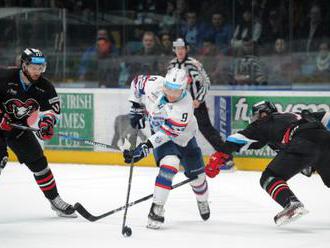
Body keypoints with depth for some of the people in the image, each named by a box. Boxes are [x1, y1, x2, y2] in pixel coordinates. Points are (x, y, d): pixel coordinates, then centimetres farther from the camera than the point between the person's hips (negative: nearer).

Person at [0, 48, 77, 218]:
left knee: (38, 160, 5)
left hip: (19, 127, 5)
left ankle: (54, 200, 16)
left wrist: (47, 121, -19)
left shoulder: (44, 86, -9)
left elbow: (53, 106, -1)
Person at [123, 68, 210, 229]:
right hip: (159, 131, 1)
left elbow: (166, 133, -40)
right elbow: (137, 82, -2)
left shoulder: (184, 106, -36)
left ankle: (202, 201, 46)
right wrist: (136, 109, -4)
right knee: (169, 165, -27)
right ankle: (156, 210, -28)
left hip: (183, 138, -1)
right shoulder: (154, 84, -26)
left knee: (196, 173, 11)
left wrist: (145, 148, -44)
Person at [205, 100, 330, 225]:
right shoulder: (296, 115, 38)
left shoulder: (263, 123, 23)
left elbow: (240, 138, 12)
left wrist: (219, 158, 10)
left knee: (270, 178, 2)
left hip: (302, 143, -6)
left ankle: (292, 204, -22)